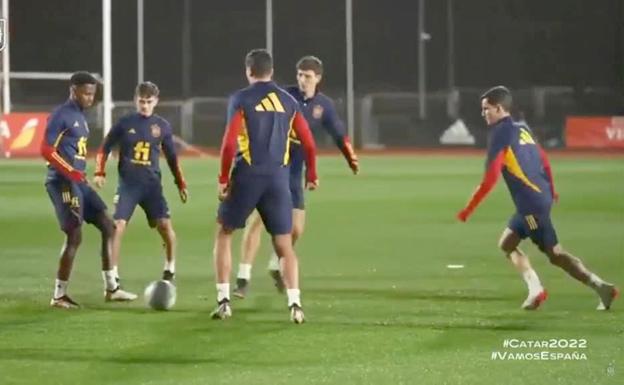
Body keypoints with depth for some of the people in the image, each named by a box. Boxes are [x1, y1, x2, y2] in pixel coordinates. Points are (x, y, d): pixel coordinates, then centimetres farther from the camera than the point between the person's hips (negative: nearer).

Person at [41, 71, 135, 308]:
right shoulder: (61, 115, -12)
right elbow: (46, 150, -18)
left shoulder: (80, 116, 17)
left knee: (107, 226, 9)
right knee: (74, 236, -10)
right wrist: (70, 172, -24)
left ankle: (111, 288, 14)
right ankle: (59, 296, -2)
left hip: (78, 182, 10)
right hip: (63, 182, -10)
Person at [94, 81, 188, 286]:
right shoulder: (125, 123, 0)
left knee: (165, 225, -7)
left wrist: (181, 184, 15)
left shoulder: (162, 126, 6)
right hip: (128, 184, -1)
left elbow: (171, 157, 16)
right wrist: (100, 173, -10)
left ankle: (170, 269, 14)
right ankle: (113, 274, -7)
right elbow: (105, 149, 5)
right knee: (118, 226, -13)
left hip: (152, 184, 1)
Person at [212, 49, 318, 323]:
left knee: (223, 234, 15)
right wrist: (311, 175, 22)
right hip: (279, 178, 3)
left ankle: (223, 300, 8)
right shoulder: (288, 102, 9)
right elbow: (308, 143, 8)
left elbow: (229, 143, -11)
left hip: (247, 176, -3)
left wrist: (223, 179, -3)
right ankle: (295, 303, -8)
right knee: (284, 244, 8)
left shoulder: (241, 99, -3)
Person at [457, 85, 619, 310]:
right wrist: (551, 191, 37)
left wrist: (469, 209, -11)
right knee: (507, 243, 14)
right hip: (541, 197, 9)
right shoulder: (522, 129, 15)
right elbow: (544, 161, 22)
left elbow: (490, 178, -16)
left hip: (530, 203, -9)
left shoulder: (500, 134, -10)